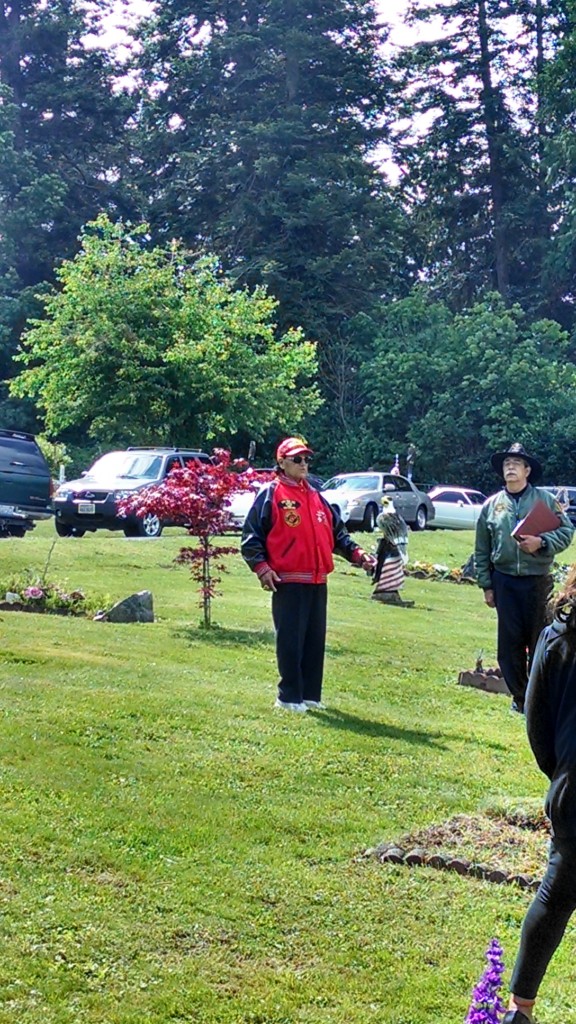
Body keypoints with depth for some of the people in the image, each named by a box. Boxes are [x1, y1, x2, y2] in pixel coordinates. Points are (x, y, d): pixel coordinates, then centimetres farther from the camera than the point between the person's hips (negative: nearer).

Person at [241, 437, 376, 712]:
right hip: (288, 582, -7)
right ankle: (289, 697, 4)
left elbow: (337, 532, 21)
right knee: (291, 641, -5)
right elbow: (251, 536, -6)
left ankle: (311, 695, 19)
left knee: (316, 640, 10)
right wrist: (261, 568, -18)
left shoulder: (317, 497, 18)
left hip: (318, 582, 7)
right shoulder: (270, 495, -3)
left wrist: (356, 553, 7)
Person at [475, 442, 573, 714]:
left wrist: (541, 543, -19)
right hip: (505, 582, 2)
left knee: (540, 640, 1)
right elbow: (481, 550, 10)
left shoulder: (546, 499, 1)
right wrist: (486, 585, 6)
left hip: (538, 581, -2)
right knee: (510, 641, 3)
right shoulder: (492, 505, 7)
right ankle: (519, 696, 15)